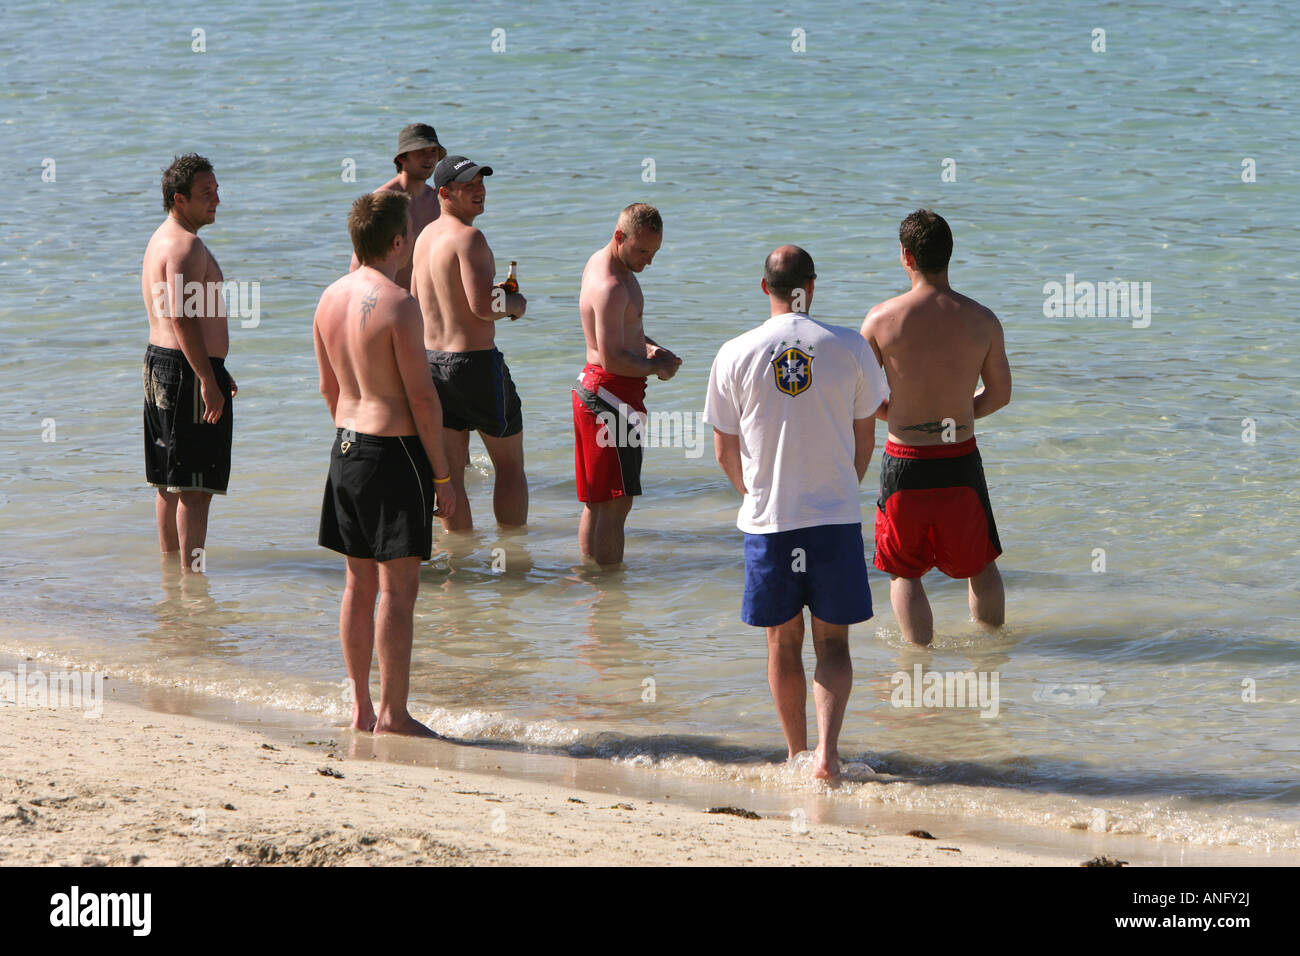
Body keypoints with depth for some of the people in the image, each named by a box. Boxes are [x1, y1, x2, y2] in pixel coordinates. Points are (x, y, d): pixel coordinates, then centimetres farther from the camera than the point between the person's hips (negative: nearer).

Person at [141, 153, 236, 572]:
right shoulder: (186, 244, -16)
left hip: (160, 364, 11)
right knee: (196, 487, -9)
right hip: (188, 370, -11)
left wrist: (215, 372, 30)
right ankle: (191, 575, -9)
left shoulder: (163, 239, 18)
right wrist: (208, 380, -27)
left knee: (170, 482, 17)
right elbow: (183, 317, -25)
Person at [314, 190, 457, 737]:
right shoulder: (397, 303, -16)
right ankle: (393, 714, -2)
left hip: (347, 446, 8)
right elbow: (421, 396, -16)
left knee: (360, 583, 13)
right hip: (395, 447, -8)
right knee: (399, 587, -3)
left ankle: (361, 707, 18)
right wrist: (442, 475, -10)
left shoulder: (331, 298, 7)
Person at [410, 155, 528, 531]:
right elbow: (482, 307, -26)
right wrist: (515, 303, -4)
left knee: (451, 471, 10)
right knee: (510, 465, 7)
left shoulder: (425, 236, 9)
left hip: (432, 359, 8)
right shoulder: (468, 237, -17)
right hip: (476, 361, -8)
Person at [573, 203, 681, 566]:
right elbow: (612, 359, -25)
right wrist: (655, 367, -10)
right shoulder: (610, 287, -23)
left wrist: (649, 347, 7)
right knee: (615, 503, -8)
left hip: (593, 388, 11)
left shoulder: (600, 262, 11)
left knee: (597, 502, 17)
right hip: (611, 396, -11)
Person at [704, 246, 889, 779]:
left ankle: (797, 754, 22)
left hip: (768, 521, 0)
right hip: (837, 516, 0)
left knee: (783, 643, 14)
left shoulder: (735, 355, -4)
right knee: (832, 642, 7)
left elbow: (725, 453, 4)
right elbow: (865, 441, 5)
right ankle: (827, 749, -11)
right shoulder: (849, 349, -4)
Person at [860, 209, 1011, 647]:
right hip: (960, 461, 1)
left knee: (904, 572, 14)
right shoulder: (982, 321, -7)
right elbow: (999, 395, 4)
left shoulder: (882, 319, -11)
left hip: (904, 462, -1)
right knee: (981, 566, 21)